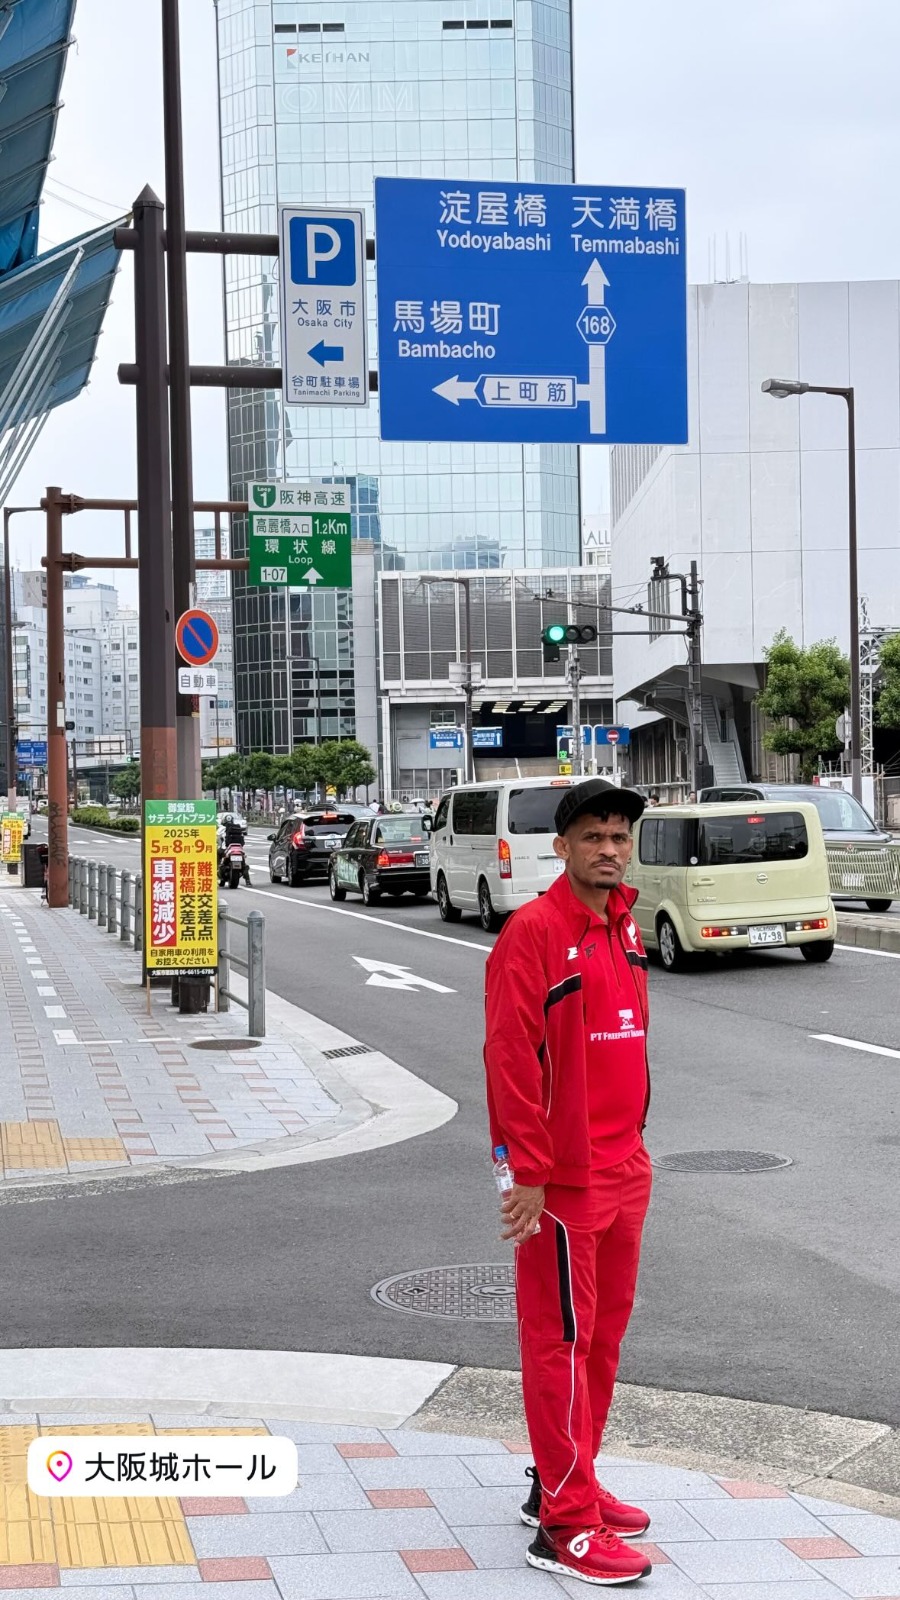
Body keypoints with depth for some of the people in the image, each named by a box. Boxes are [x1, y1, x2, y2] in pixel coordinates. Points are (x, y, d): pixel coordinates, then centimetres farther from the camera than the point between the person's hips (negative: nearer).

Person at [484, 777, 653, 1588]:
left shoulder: (626, 930, 11)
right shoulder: (534, 933, -15)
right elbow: (511, 1056, -19)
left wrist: (632, 1142, 16)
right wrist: (529, 1171, -20)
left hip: (622, 1171, 8)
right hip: (564, 1179, -8)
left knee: (604, 1334, 16)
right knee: (563, 1344, -2)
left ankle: (566, 1482, 30)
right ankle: (564, 1527, 5)